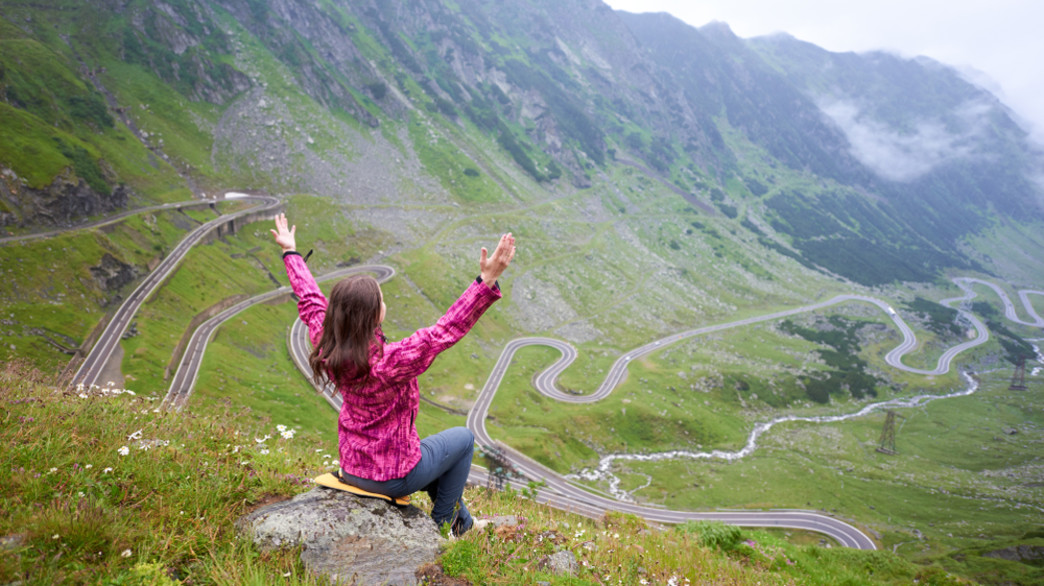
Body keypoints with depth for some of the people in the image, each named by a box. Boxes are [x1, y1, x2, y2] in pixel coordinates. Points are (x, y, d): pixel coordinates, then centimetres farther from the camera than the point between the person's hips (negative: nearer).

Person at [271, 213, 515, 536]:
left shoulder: (327, 348, -14)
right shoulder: (389, 362, -36)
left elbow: (310, 301, 2)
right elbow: (448, 329, -40)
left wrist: (290, 253, 16)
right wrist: (488, 279, -44)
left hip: (352, 468, 7)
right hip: (393, 478, -7)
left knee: (432, 449, 32)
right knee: (463, 438, 18)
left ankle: (462, 520, 47)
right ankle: (441, 521, 31)